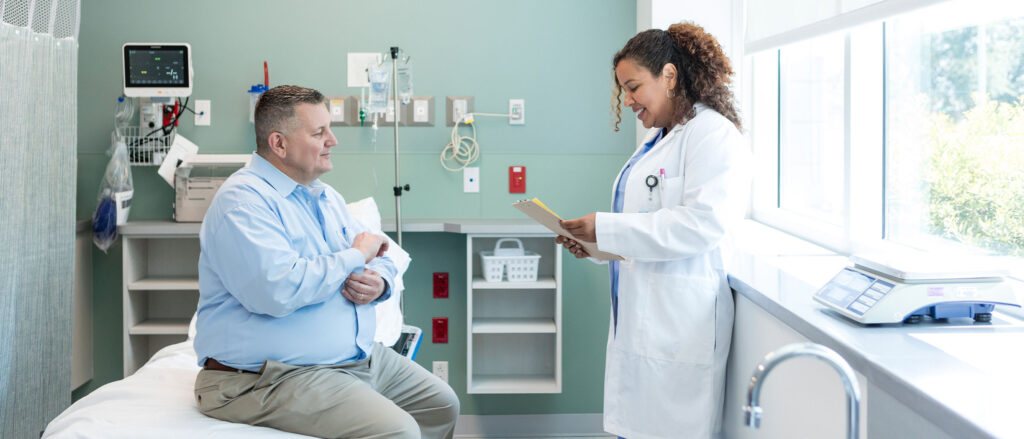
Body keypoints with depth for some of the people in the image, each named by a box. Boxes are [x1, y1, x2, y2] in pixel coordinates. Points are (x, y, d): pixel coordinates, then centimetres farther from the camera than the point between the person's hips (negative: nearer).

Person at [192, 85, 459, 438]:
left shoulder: (326, 197, 15)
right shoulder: (242, 200, -16)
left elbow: (381, 260, 21)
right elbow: (279, 290, -30)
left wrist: (379, 283, -6)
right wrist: (355, 255, -15)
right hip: (272, 378, -10)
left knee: (442, 406, 14)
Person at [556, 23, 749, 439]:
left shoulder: (713, 133, -9)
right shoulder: (657, 139, 20)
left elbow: (703, 222, -22)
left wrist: (606, 228, -19)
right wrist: (593, 244, 10)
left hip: (676, 329, -9)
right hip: (639, 322, 9)